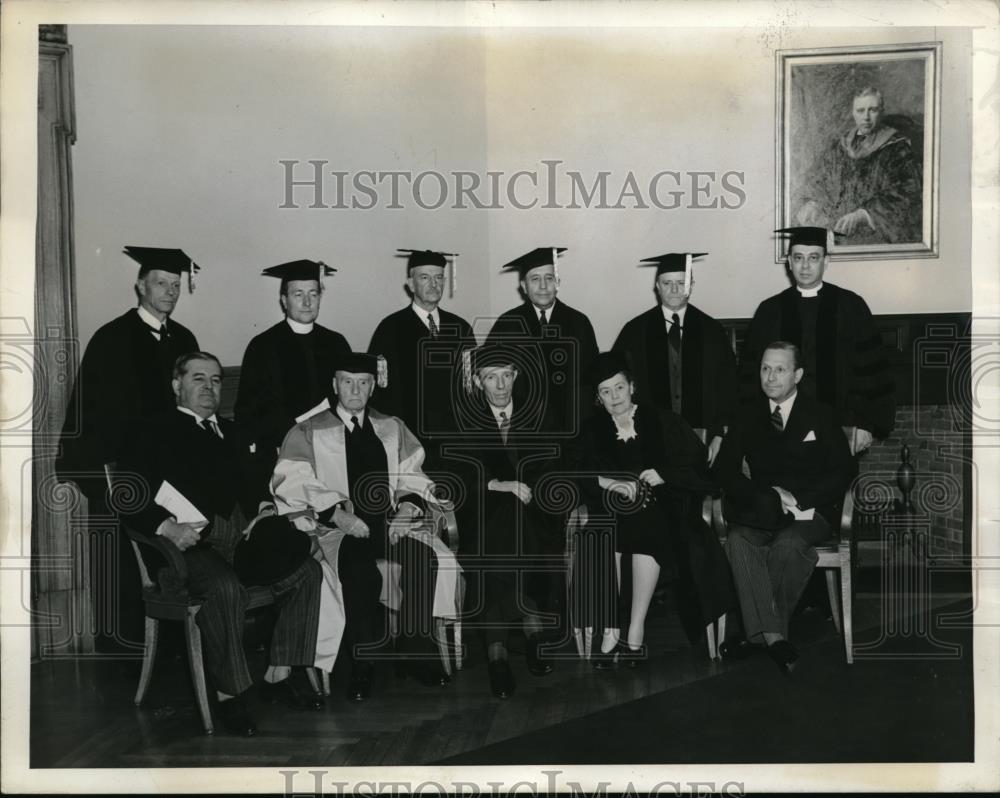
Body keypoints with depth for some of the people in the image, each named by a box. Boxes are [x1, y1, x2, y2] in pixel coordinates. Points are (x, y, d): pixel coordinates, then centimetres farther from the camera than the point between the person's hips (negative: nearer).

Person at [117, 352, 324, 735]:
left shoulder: (230, 434, 26)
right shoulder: (153, 433, 8)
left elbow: (251, 487, 24)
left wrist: (263, 510, 0)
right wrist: (168, 528, -20)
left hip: (232, 539, 6)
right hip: (185, 547, -6)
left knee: (306, 570, -14)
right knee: (226, 587, -36)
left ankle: (278, 676, -7)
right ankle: (229, 694, -20)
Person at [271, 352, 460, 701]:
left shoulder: (392, 429, 19)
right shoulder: (308, 432, 8)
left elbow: (412, 478, 14)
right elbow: (293, 482, -5)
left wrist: (408, 508, -9)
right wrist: (337, 513, -19)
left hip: (391, 522, 3)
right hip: (338, 527, -3)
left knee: (426, 558, -27)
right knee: (360, 569, -35)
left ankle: (416, 653, -13)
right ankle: (362, 664, -21)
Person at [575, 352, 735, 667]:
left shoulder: (662, 421, 6)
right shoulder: (594, 430, 13)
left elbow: (696, 463, 2)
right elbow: (583, 477, 1)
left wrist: (662, 475, -14)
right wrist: (611, 484, -17)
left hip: (661, 508, -2)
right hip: (612, 510, 2)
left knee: (646, 531, -36)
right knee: (603, 537, -32)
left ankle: (636, 630, -33)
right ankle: (610, 631, -30)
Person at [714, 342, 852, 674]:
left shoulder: (821, 416, 8)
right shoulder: (748, 415, 13)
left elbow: (841, 474, 1)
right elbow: (724, 469, 6)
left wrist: (797, 500, -13)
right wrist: (771, 496, -10)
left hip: (810, 512, -2)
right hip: (760, 511, 2)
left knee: (788, 544, -36)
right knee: (739, 541, -32)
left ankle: (756, 632, -23)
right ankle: (772, 636, -36)